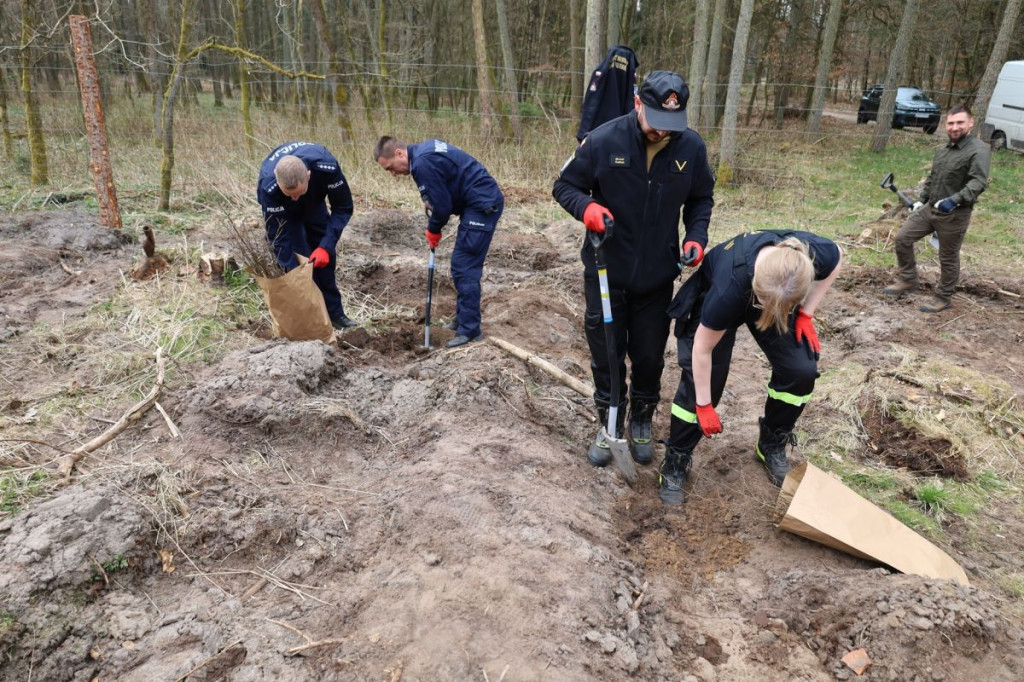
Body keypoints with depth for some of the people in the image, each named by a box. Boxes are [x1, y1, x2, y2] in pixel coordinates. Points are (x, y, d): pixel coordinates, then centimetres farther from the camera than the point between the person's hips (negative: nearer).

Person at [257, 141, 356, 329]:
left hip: (314, 202, 2)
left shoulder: (326, 166, -42)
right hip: (285, 211, -2)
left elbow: (343, 208, -28)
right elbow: (278, 235, -32)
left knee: (325, 257, -1)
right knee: (296, 261, -13)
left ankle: (334, 313, 13)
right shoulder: (269, 186, -42)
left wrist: (326, 246, -37)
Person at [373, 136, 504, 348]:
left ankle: (469, 330, -3)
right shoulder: (424, 151, 12)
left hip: (483, 205, -10)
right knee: (463, 265, 16)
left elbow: (442, 205, -17)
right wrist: (434, 227, 7)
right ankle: (463, 318, 27)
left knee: (464, 268, -8)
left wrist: (433, 230, 2)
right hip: (483, 202, 10)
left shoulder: (422, 163, -20)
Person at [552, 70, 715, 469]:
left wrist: (696, 236, -7)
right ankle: (609, 424, 32)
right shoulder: (603, 141, -15)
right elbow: (564, 186, -4)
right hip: (606, 273, -1)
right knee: (606, 355, 11)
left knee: (649, 357, 13)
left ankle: (641, 423, 37)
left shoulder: (692, 147, -7)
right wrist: (587, 207, -25)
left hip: (658, 276, 2)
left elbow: (701, 198, 10)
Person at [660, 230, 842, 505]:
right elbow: (702, 351, -28)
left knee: (801, 370, -9)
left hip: (776, 293, 4)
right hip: (713, 296, -4)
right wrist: (704, 406, -17)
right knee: (701, 381, -12)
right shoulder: (729, 287, -44)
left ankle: (772, 446, 16)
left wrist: (806, 314, -11)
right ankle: (675, 463, 8)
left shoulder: (818, 254, -35)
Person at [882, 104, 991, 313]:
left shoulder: (979, 150, -15)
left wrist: (955, 200, -40)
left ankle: (944, 298, 21)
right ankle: (908, 280, 21)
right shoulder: (942, 149, 12)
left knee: (948, 258, 5)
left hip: (954, 215, -7)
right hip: (929, 208, 8)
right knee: (903, 238, 5)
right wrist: (921, 200, 20)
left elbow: (979, 182, -28)